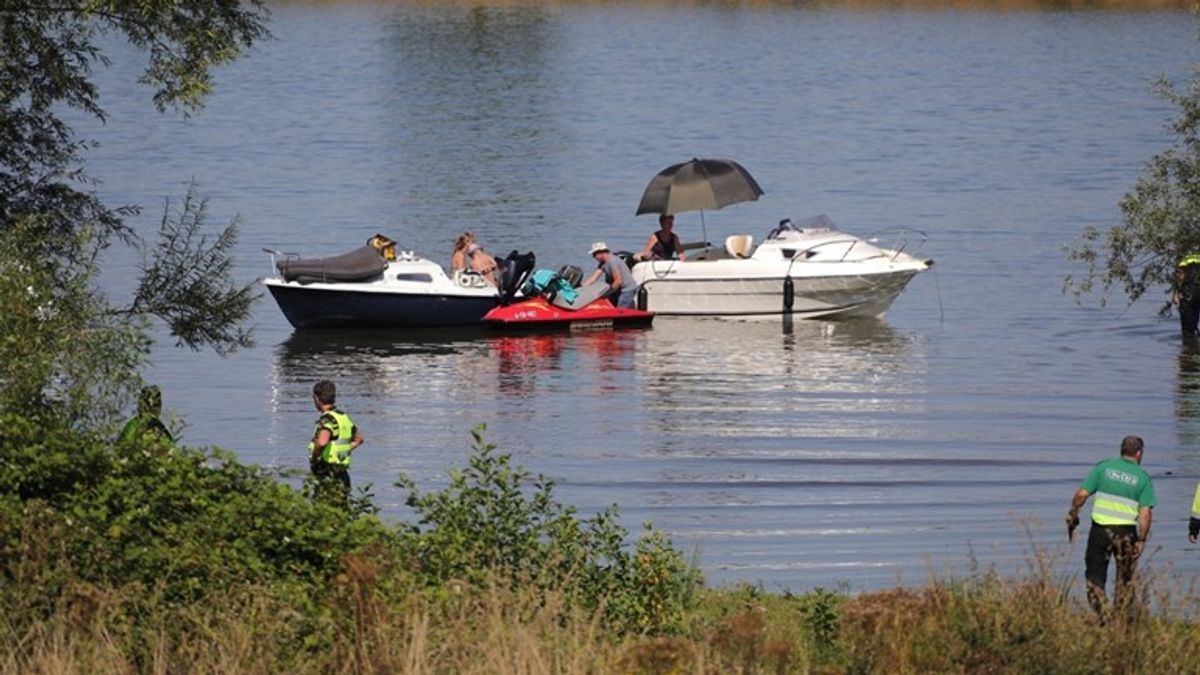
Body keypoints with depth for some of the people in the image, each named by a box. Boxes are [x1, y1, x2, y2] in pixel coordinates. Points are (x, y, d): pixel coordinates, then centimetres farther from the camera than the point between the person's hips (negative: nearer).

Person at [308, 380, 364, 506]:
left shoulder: (327, 419, -15)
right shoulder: (344, 417, 13)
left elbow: (322, 442, -35)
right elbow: (359, 439, 30)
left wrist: (314, 457, -17)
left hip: (328, 478, -9)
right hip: (342, 477, 9)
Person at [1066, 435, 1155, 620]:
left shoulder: (1104, 467, 1)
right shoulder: (1143, 478, 0)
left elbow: (1081, 494, -4)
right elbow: (1146, 512, -7)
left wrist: (1072, 516, 9)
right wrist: (1142, 540, -3)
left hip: (1100, 528, 0)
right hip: (1126, 532, 0)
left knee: (1095, 575, 8)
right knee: (1125, 580, 15)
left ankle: (1103, 615, -7)